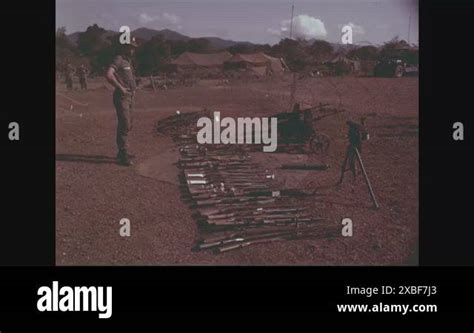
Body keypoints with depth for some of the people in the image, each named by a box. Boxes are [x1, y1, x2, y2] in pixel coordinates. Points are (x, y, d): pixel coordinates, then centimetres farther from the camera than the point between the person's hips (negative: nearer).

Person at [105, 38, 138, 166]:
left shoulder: (128, 61, 17)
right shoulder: (118, 60, -13)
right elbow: (109, 75, -28)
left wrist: (133, 88, 17)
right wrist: (121, 88, -22)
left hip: (130, 97, 10)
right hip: (122, 97, -10)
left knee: (127, 125, 15)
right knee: (124, 125, -13)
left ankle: (122, 152, 25)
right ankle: (123, 155, -12)